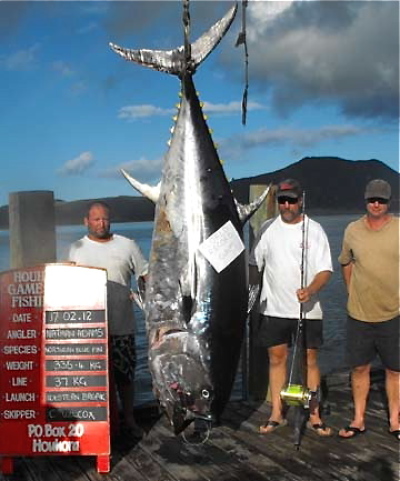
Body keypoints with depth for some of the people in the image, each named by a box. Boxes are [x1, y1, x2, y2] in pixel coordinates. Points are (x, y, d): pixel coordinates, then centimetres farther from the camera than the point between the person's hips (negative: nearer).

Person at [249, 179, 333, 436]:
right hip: (274, 309, 2)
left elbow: (325, 270, -7)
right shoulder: (268, 228, 5)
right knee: (277, 359, 8)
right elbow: (255, 265, 12)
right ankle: (277, 414, 18)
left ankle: (314, 415, 16)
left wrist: (310, 290, -25)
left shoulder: (314, 230, -3)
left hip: (308, 310, -2)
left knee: (310, 360, 4)